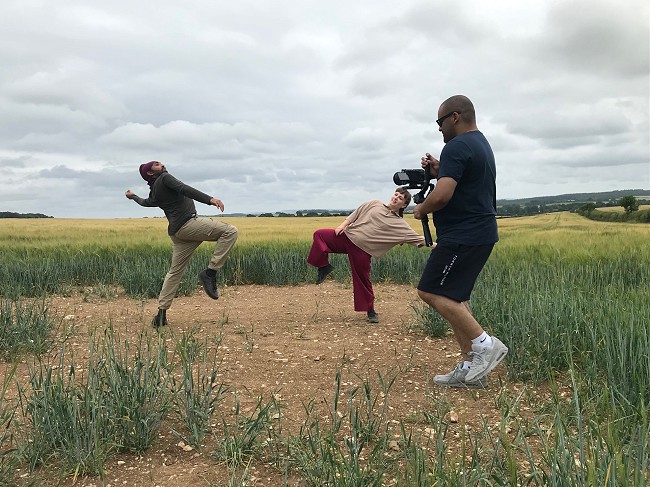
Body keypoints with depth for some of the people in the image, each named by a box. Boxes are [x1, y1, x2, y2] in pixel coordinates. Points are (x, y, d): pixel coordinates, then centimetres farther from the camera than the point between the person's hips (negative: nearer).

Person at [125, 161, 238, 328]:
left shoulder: (154, 192, 23)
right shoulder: (164, 178, 2)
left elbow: (145, 202, 45)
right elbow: (184, 189, -16)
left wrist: (133, 197, 68)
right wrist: (210, 199, -28)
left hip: (176, 232, 9)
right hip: (188, 223, -8)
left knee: (175, 272, 14)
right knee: (230, 232, -12)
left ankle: (161, 313, 13)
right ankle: (210, 273, -17)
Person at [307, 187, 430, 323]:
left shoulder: (399, 224, 0)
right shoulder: (374, 204, 8)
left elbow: (417, 238, -5)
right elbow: (355, 215, 13)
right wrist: (342, 225, 2)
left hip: (362, 249, -3)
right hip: (347, 236, 3)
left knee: (363, 280, 1)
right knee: (320, 234, -8)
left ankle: (371, 312, 19)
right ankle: (324, 266, 7)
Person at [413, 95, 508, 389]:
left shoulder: (457, 147, -14)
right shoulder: (482, 144, 20)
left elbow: (442, 196, -24)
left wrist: (421, 209, -4)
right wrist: (439, 172, 14)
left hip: (463, 236, -11)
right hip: (479, 233, 11)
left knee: (432, 292, -9)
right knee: (453, 297, 11)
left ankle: (485, 345, -7)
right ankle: (471, 368, 13)